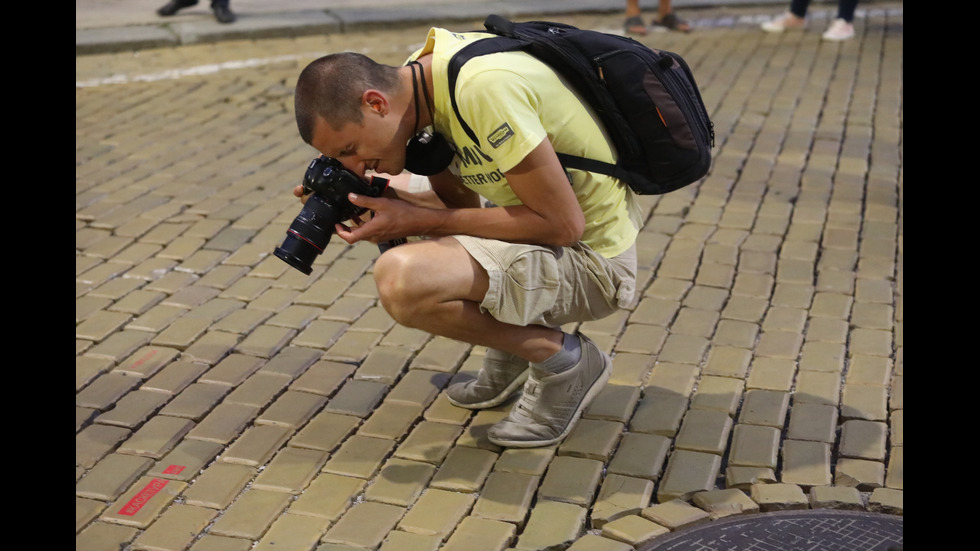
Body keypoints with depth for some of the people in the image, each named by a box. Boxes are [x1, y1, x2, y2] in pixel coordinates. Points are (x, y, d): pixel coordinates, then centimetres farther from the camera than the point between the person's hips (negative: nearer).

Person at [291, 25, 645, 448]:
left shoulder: (483, 88, -29)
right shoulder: (421, 76, -1)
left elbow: (562, 223, -26)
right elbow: (460, 201, 9)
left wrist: (417, 221, -22)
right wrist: (385, 201, -10)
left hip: (590, 256, -9)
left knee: (401, 282, -28)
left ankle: (561, 359, -5)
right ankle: (511, 339, 15)